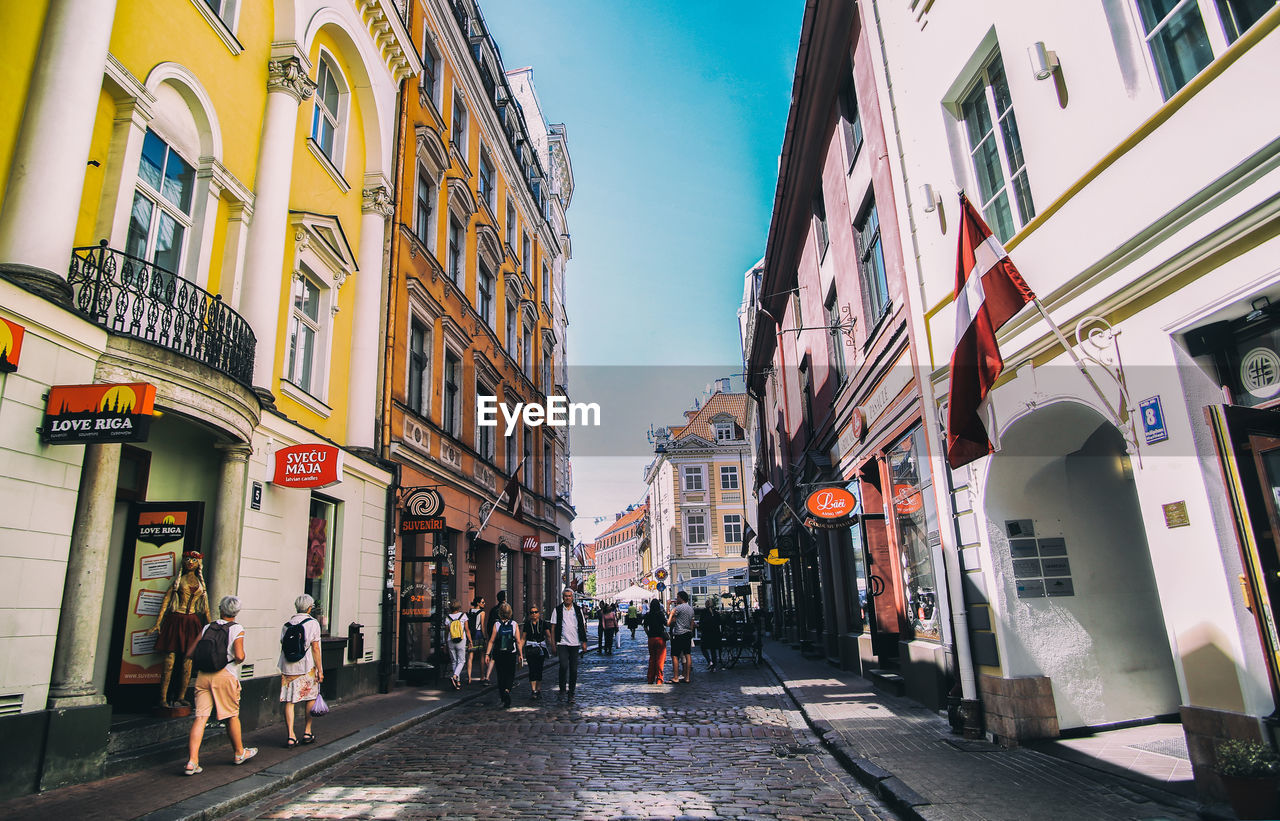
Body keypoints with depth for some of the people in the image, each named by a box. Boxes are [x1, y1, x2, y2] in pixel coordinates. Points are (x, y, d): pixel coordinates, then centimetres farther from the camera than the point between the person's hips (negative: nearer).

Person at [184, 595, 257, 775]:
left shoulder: (207, 628, 10)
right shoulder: (237, 629, -3)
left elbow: (189, 653, 9)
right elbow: (239, 656, -14)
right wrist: (240, 658, 8)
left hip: (203, 675, 3)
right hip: (225, 675, -3)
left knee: (200, 717, 2)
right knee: (232, 715, 12)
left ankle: (192, 761, -6)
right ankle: (240, 753, 28)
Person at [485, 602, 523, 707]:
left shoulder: (496, 624, -4)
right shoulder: (514, 624, -2)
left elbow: (491, 641, -5)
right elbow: (518, 641, -2)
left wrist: (487, 653, 0)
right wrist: (520, 654, 5)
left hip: (498, 654, 0)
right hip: (511, 654, 0)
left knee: (501, 675, 10)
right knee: (510, 674, 9)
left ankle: (504, 699, 10)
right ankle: (507, 690, -19)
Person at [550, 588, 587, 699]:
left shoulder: (578, 610, 8)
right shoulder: (557, 610, 3)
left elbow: (583, 627, 11)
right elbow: (553, 627, 3)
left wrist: (584, 642, 5)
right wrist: (553, 644, -2)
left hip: (575, 644, 2)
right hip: (562, 643, -2)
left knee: (574, 669, 4)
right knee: (564, 666, -17)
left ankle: (571, 693, 15)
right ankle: (562, 689, 3)